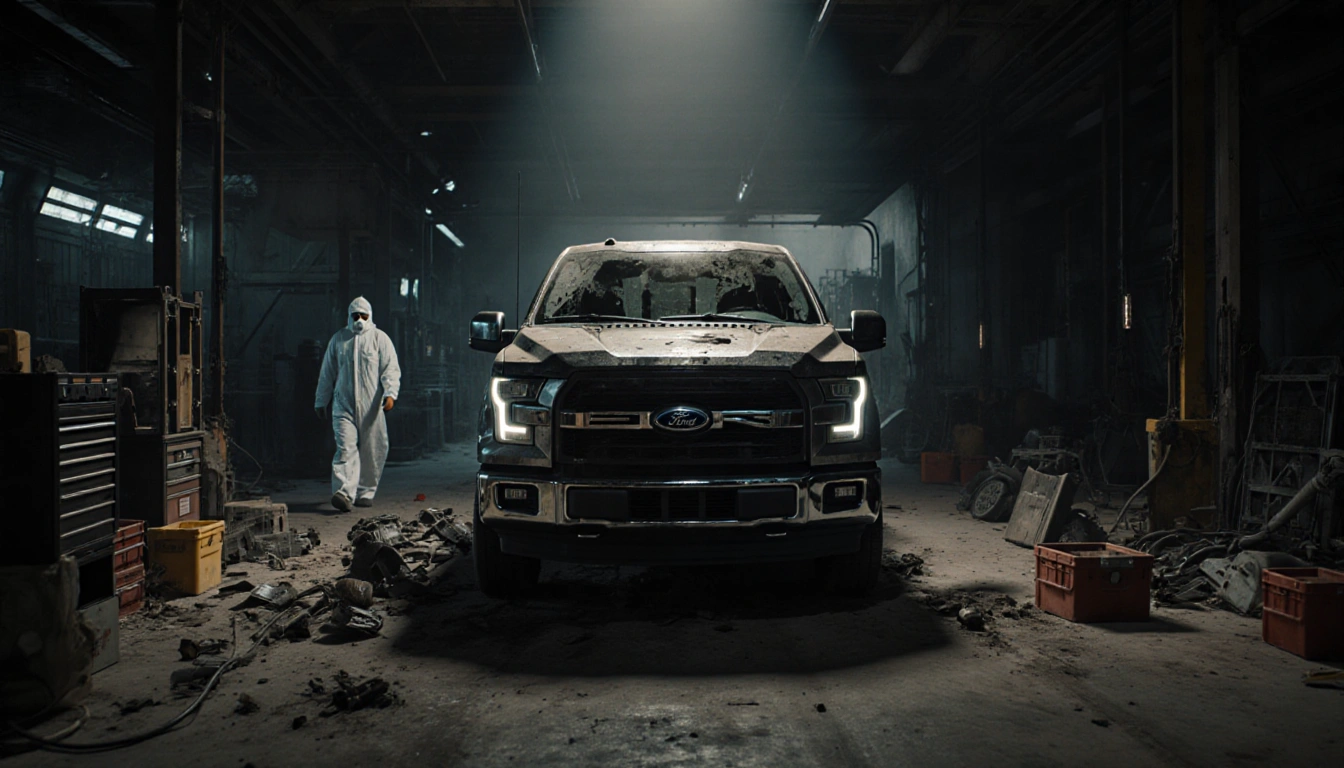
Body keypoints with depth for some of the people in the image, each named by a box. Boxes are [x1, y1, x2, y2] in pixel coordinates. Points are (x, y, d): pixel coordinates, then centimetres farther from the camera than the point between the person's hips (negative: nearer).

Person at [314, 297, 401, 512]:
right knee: (345, 448, -13)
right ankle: (343, 492, -22)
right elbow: (327, 373, 19)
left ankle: (365, 492, 16)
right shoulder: (338, 339, 13)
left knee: (372, 451, 3)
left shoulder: (380, 338, 6)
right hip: (343, 405, 1)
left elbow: (391, 369, -1)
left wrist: (390, 393, -17)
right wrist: (321, 401, 19)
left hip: (371, 407, 0)